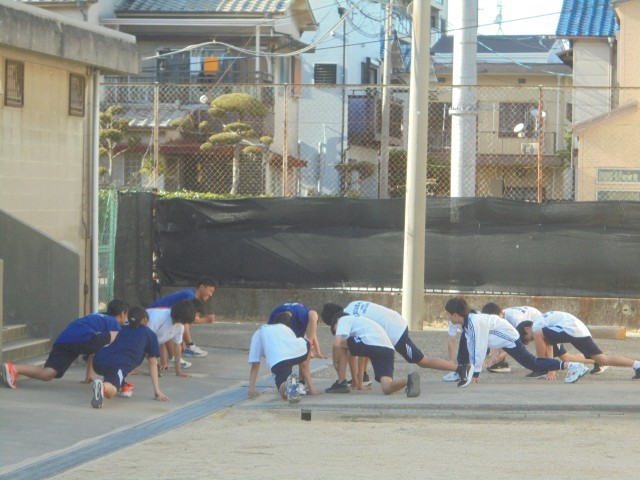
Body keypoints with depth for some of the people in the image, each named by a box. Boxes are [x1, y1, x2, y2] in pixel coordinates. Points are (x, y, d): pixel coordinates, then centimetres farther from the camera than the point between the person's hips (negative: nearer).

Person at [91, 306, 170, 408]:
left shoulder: (123, 330, 34)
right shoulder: (150, 334, 22)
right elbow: (153, 363, 20)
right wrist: (157, 390, 18)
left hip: (98, 361, 6)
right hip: (119, 366, -6)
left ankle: (122, 384, 29)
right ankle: (102, 386, -52)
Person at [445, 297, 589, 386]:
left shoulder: (475, 322, -29)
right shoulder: (466, 322, 1)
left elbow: (480, 347, -29)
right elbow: (470, 345, 9)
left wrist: (476, 372, -24)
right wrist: (473, 367, 8)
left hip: (509, 339, -10)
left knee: (533, 364, -7)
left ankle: (572, 366, -5)